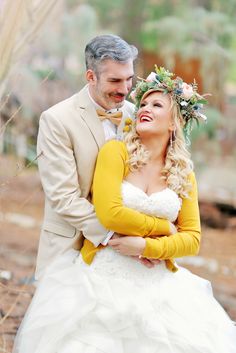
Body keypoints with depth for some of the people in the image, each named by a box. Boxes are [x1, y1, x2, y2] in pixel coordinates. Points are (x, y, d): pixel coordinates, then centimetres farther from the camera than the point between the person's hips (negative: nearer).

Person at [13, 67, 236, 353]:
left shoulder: (184, 174, 6)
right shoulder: (116, 152, -5)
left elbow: (192, 238, 2)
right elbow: (109, 214, -17)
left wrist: (147, 246, -13)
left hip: (157, 284, 3)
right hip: (104, 278, -3)